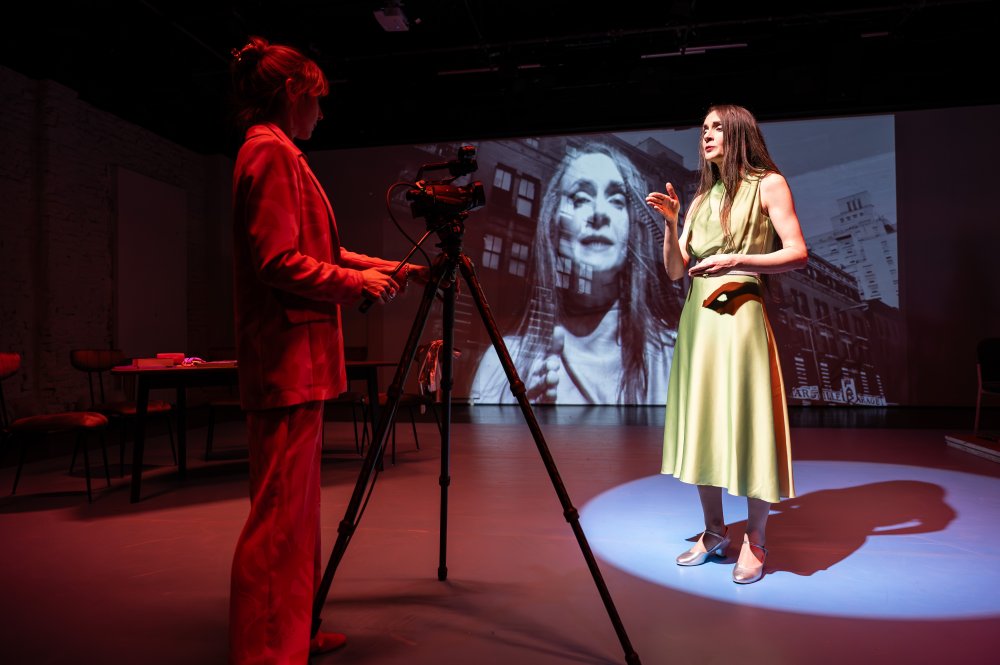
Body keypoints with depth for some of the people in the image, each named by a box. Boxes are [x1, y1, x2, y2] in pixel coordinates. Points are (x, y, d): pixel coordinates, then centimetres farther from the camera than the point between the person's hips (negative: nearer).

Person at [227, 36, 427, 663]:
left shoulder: (277, 152, 22)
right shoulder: (271, 151, -9)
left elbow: (313, 247, 24)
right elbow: (280, 262, -18)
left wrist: (378, 266, 20)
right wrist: (356, 282, -8)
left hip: (296, 357, 10)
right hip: (289, 357, -10)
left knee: (295, 506, 14)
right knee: (281, 514, -6)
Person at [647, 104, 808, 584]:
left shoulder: (768, 184, 3)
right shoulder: (702, 198, 17)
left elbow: (798, 254, -5)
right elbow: (675, 271, 11)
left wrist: (736, 260, -15)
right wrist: (670, 222, -2)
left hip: (739, 315, -6)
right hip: (696, 315, 6)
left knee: (746, 423, -3)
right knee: (701, 420, 8)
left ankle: (754, 542, 12)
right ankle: (714, 531, 22)